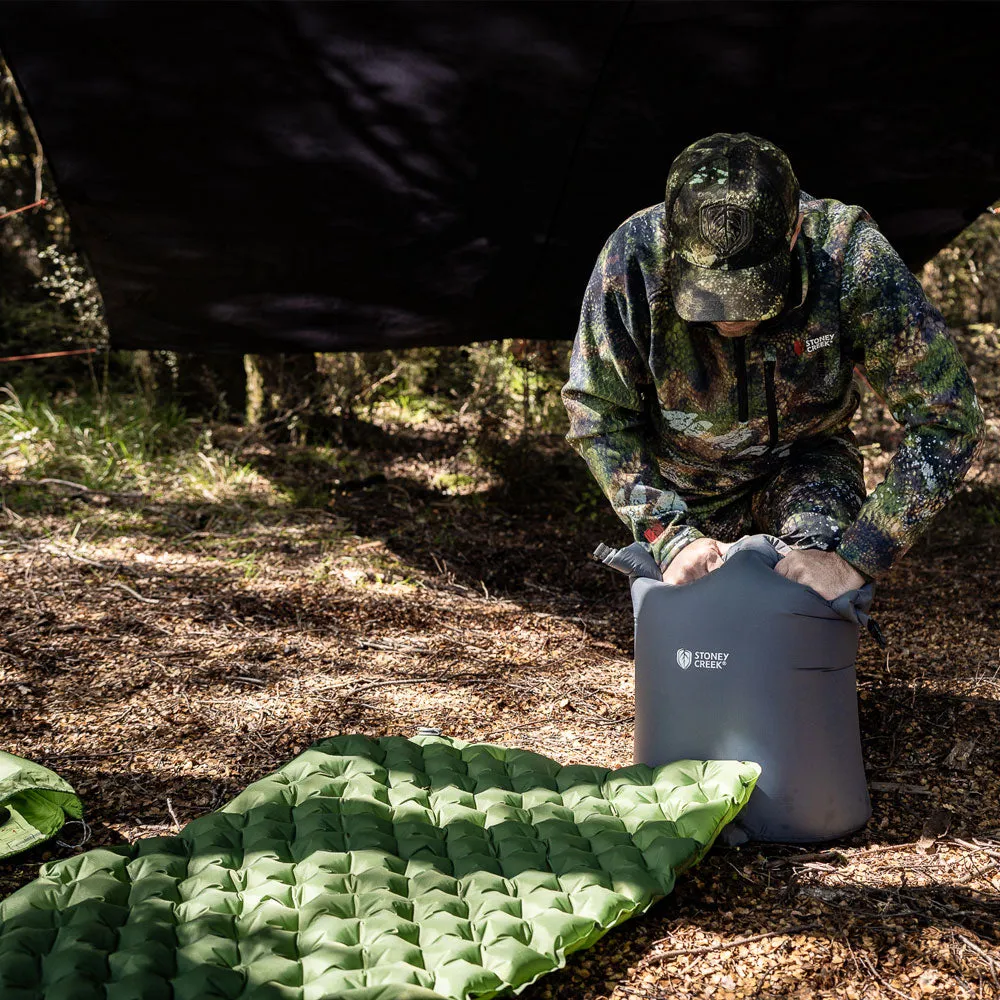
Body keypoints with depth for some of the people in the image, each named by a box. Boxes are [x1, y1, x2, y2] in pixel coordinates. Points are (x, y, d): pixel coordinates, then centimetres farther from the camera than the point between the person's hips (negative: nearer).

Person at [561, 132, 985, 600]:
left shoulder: (847, 256, -34)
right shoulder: (634, 258, -32)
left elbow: (945, 417, -29)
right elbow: (598, 413, -20)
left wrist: (855, 559, -35)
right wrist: (669, 537, -31)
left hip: (804, 461, -1)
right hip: (684, 484, 1)